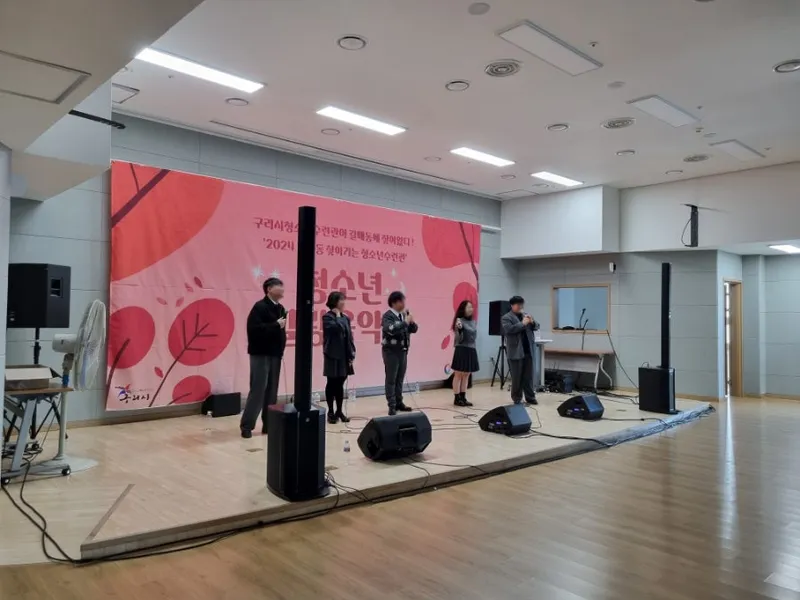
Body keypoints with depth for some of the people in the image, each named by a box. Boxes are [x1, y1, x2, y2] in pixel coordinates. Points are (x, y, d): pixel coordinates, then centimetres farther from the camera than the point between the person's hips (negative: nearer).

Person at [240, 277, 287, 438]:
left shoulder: (280, 309, 11)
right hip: (261, 354, -7)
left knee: (272, 391, 10)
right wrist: (276, 325, -20)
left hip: (275, 354, 7)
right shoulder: (260, 307, -11)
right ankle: (246, 425, 1)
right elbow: (254, 328, -23)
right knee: (258, 390, -7)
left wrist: (281, 349, 6)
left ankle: (269, 424, 18)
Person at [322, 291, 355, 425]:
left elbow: (349, 336, 11)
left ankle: (339, 411, 19)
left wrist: (352, 354, 5)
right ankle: (331, 412, 12)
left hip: (344, 356, 5)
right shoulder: (327, 317, -7)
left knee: (340, 384, 10)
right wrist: (338, 316, -9)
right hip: (333, 355, -5)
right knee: (332, 384, 3)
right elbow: (337, 328, -25)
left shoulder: (345, 318, 12)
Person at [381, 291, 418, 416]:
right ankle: (392, 406, 0)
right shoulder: (388, 316, -12)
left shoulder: (404, 314, 10)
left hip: (403, 350, 7)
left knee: (400, 378, 13)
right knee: (391, 379, -3)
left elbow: (414, 329, 12)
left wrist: (411, 321, -7)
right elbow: (392, 329, -30)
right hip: (391, 351, -7)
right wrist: (405, 321, -23)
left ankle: (399, 403, 22)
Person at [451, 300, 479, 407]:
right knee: (458, 375, 0)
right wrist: (458, 329, -33)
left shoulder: (473, 322, 10)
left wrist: (473, 346, 16)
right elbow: (459, 339, -17)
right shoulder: (460, 320, -11)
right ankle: (457, 398, 4)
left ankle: (463, 397, 16)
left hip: (471, 350, 7)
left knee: (466, 375, 10)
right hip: (462, 350, -7)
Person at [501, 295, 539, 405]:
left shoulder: (525, 315, 17)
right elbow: (508, 329, -18)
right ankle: (517, 399, 10)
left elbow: (536, 327, 16)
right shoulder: (506, 317, -2)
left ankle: (530, 397, 15)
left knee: (529, 376, 8)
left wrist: (532, 322, -6)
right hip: (516, 351, -5)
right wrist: (522, 323, -18)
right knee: (517, 376, 1)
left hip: (528, 350, 5)